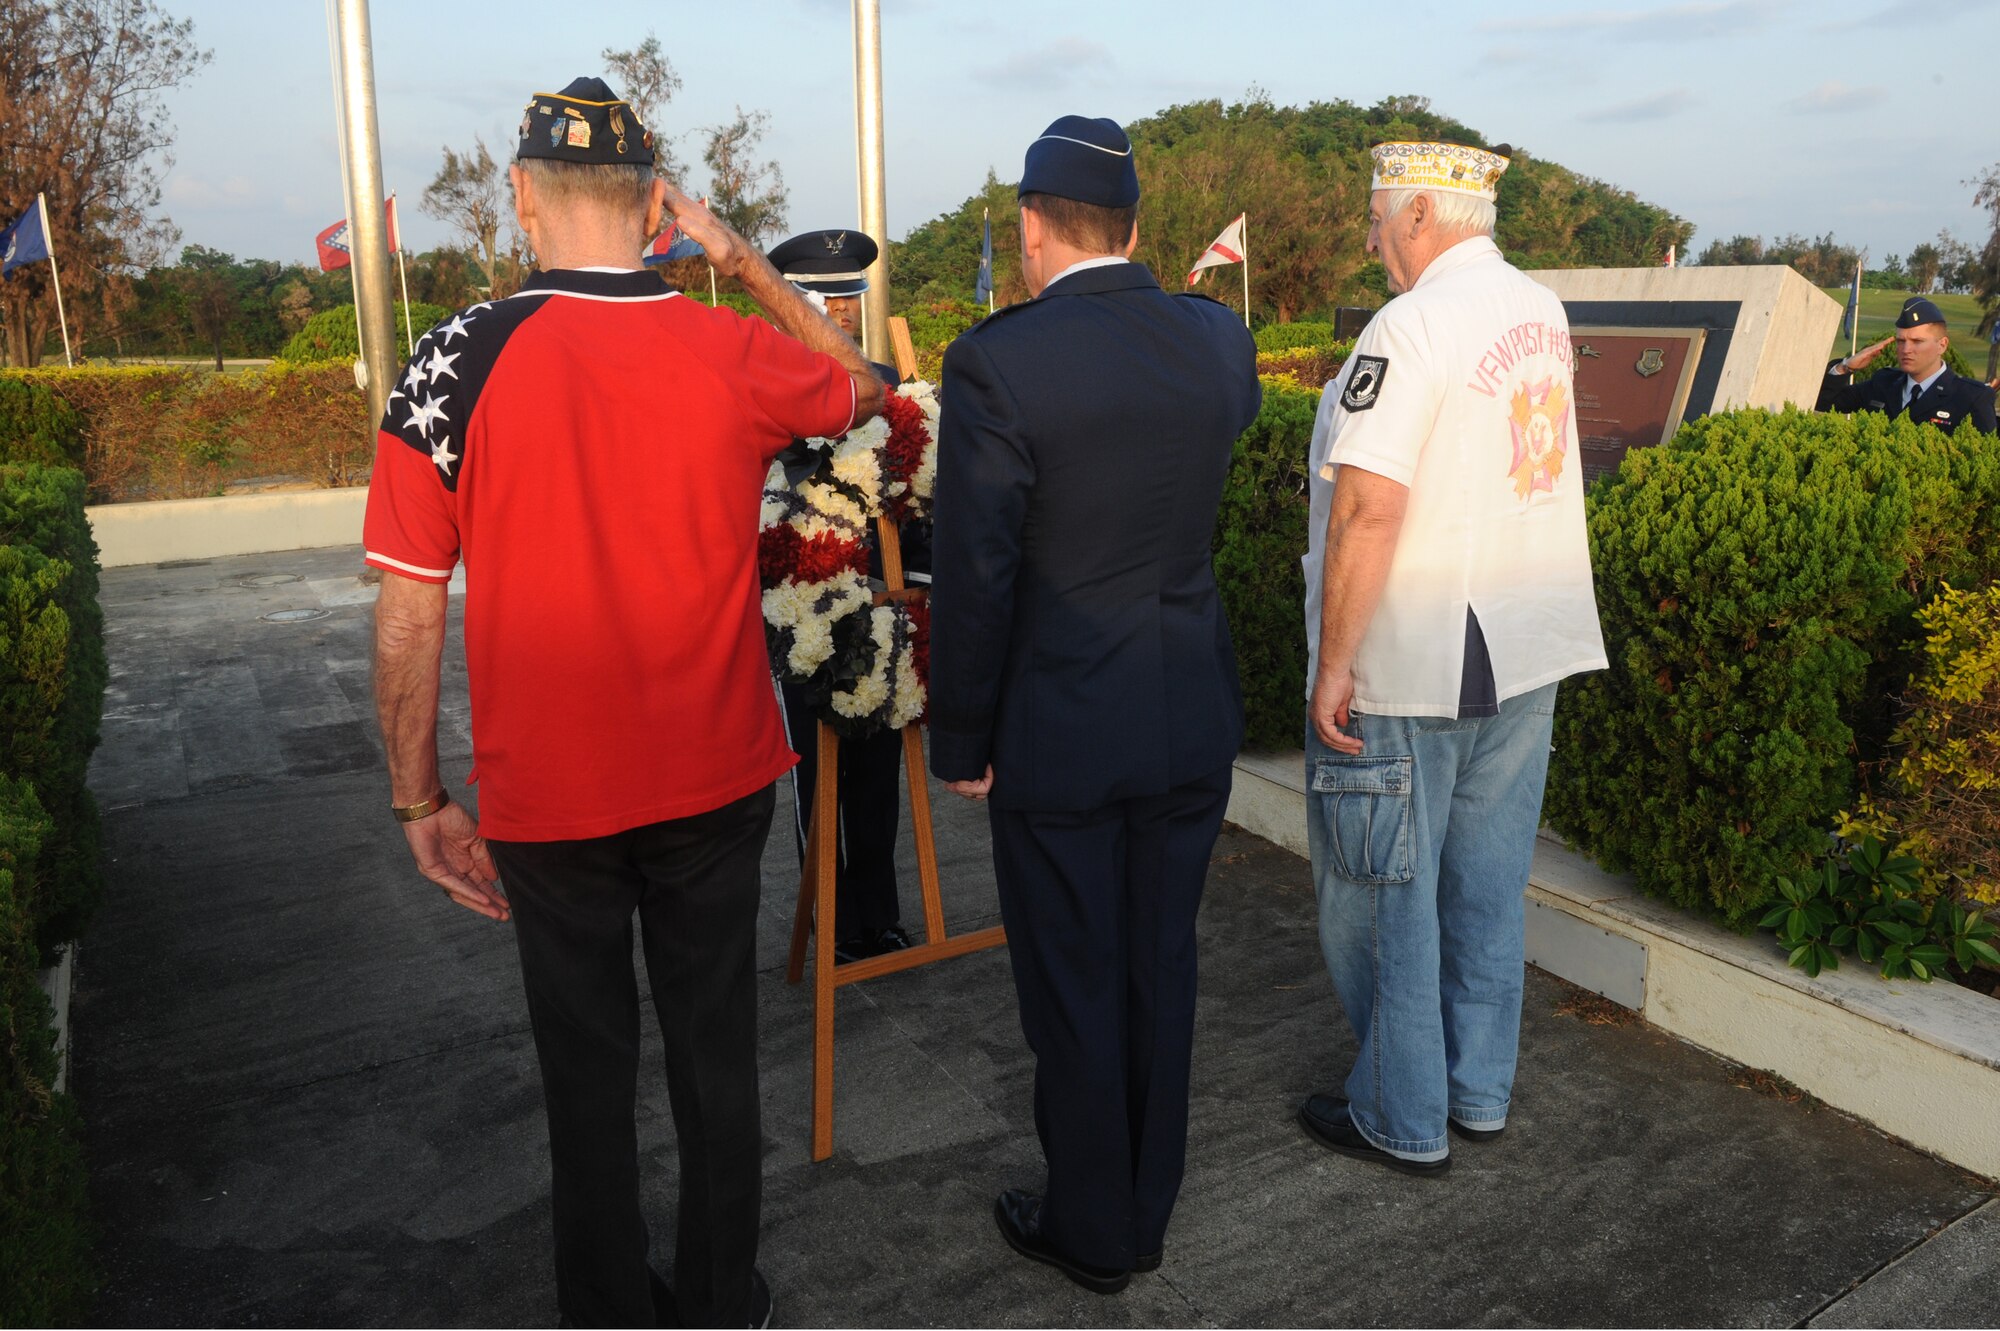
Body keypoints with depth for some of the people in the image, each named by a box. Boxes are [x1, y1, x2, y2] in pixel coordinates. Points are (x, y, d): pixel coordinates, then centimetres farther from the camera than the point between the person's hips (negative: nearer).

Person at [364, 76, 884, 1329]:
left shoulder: (461, 360, -11)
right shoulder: (735, 354, -8)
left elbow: (410, 611, -9)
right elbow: (861, 382, 16)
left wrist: (422, 799, 1)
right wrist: (746, 259, 13)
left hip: (547, 796, -1)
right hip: (716, 780, 2)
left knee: (588, 1066, 16)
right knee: (717, 1051, 16)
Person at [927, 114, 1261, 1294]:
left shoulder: (998, 362, -17)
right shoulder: (1219, 340, -1)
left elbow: (974, 578, -16)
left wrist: (962, 742, -3)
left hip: (1061, 731, -5)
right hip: (1194, 719, 6)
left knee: (1074, 988, 12)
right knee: (1161, 967, 19)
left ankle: (1093, 1233, 31)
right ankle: (1147, 1208, 38)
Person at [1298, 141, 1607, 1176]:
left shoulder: (1411, 325, -17)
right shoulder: (1544, 316, 10)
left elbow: (1368, 508, -23)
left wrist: (1334, 665, -19)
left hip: (1409, 663, -8)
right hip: (1528, 653, 8)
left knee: (1382, 894, 6)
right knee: (1488, 884, 16)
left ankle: (1402, 1119, 19)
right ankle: (1481, 1094, 30)